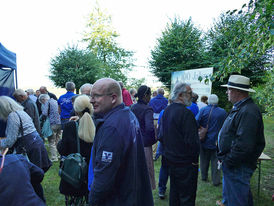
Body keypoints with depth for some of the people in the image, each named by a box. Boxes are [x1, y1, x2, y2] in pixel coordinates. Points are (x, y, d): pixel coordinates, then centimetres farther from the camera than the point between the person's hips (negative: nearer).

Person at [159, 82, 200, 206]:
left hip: (170, 158, 8)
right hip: (185, 162, -8)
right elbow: (191, 141, -24)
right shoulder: (186, 113, -21)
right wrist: (195, 159, -10)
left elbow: (160, 135, 11)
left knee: (174, 191, 22)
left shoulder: (166, 110, 4)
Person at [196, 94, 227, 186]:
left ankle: (204, 177, 31)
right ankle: (216, 180, 13)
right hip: (217, 141, 0)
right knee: (215, 161, 9)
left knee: (204, 159, 16)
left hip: (204, 141, 0)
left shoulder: (203, 110, -11)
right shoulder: (223, 112, -5)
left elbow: (196, 123, -18)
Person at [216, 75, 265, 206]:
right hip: (231, 164, 10)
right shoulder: (239, 108, 10)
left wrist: (228, 161, -19)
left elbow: (243, 144, -29)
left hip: (237, 167, -10)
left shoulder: (248, 112, -24)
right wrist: (223, 156, 15)